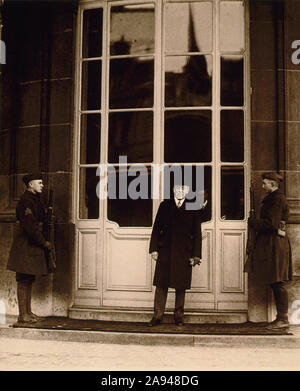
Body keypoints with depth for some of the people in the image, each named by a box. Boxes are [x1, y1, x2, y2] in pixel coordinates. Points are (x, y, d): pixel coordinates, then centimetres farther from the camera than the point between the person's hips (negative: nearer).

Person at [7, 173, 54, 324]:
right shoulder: (26, 201, -15)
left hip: (33, 247, 10)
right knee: (24, 280, -4)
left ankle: (28, 312, 20)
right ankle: (23, 315, 2)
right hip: (25, 247, -9)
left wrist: (44, 241, 8)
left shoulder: (35, 200, 15)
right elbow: (30, 227, -21)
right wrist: (44, 243, -13)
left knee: (29, 280, 13)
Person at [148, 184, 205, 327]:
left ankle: (178, 315, 16)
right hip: (165, 251, 1)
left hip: (184, 252, 0)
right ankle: (158, 315, 7)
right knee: (161, 284, 0)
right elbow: (156, 228, 8)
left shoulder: (193, 208, 8)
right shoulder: (164, 205, 11)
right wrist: (154, 249, 0)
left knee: (181, 285, 4)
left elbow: (197, 233, 5)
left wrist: (196, 255, -1)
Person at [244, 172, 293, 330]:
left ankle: (283, 318, 2)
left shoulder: (278, 199, -13)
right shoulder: (271, 198, 18)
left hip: (275, 245, -10)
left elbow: (271, 223, -20)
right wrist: (256, 222, 6)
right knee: (275, 283, 12)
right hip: (269, 244, 10)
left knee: (278, 283, -5)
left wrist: (253, 222, -10)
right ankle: (281, 317, 18)